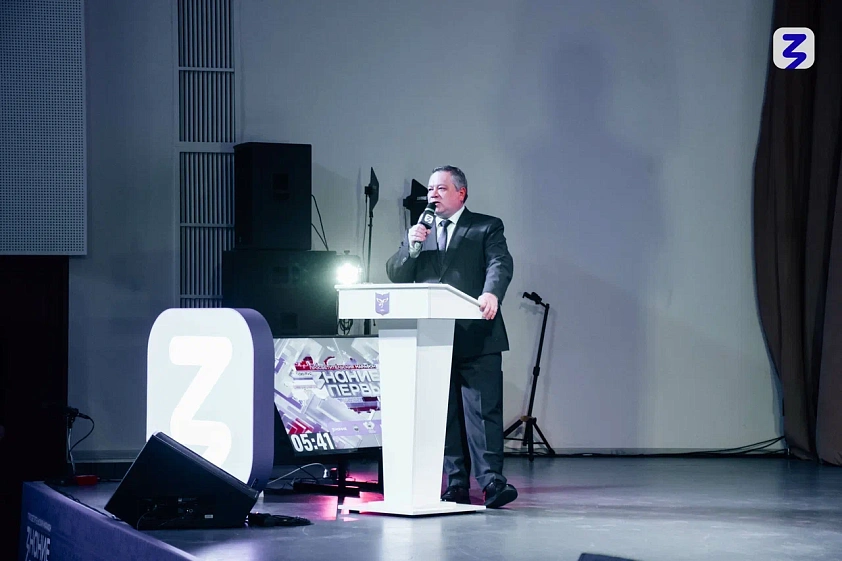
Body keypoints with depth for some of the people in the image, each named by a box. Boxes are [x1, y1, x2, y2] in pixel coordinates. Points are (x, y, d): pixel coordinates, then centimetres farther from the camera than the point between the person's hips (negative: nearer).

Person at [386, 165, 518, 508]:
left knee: (483, 409, -10)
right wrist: (411, 247, -5)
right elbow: (395, 275, 14)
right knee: (445, 413, 4)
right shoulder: (417, 233, 20)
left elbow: (500, 264, -8)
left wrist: (491, 293, -29)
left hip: (476, 338, -4)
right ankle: (456, 486, 7)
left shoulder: (486, 228, 8)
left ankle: (491, 481, -13)